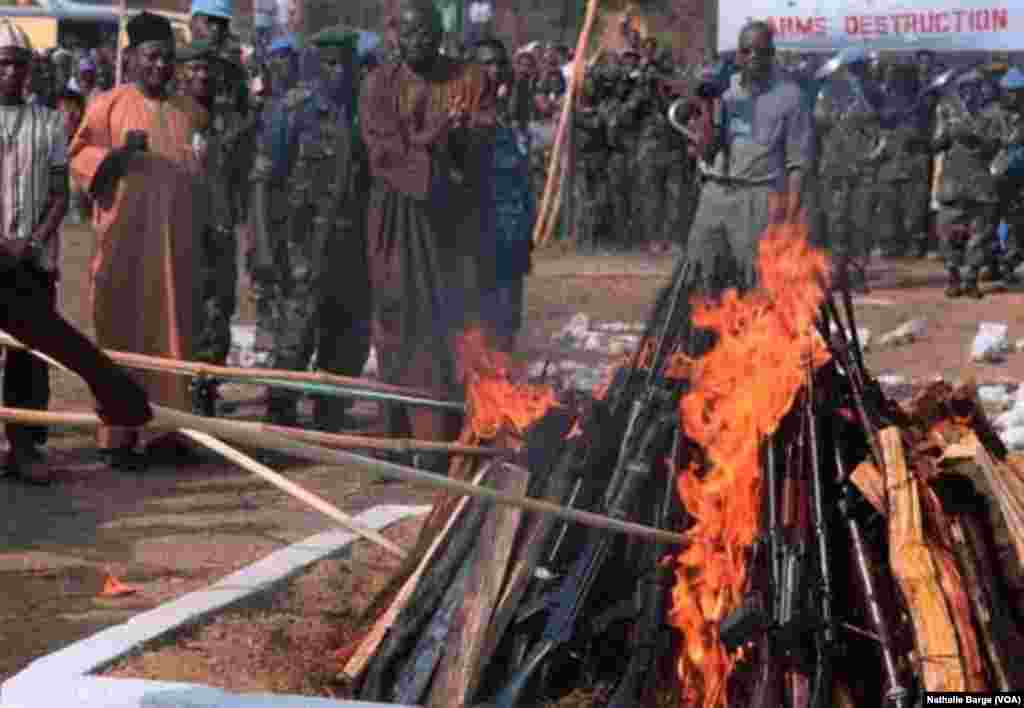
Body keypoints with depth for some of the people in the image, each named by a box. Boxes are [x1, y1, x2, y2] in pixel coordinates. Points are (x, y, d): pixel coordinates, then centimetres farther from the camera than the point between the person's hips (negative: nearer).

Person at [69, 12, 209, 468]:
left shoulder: (191, 113, 13)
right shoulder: (110, 104, 2)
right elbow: (80, 159, -2)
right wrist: (118, 152, -21)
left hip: (176, 242, 4)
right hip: (125, 241, -4)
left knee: (171, 332, 4)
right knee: (122, 329, -3)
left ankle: (166, 429, 10)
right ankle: (118, 436, -1)